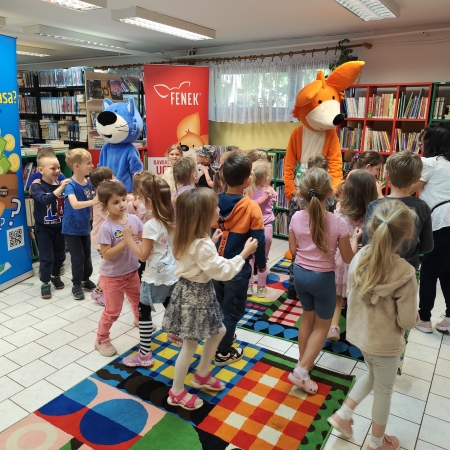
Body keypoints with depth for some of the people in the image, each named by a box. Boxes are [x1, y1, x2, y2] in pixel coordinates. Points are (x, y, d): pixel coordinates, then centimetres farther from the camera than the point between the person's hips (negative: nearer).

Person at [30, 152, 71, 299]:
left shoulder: (62, 183, -3)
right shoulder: (37, 186, -15)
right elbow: (45, 199, -36)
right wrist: (60, 188, -40)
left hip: (59, 226, 4)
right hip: (43, 227, -4)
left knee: (60, 254, 16)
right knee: (46, 256, 0)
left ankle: (56, 276, 38)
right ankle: (45, 282, 16)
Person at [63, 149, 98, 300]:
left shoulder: (88, 183, -4)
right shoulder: (70, 185, -23)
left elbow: (95, 198, 10)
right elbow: (74, 204, -39)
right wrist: (92, 201, -53)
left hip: (85, 226, 6)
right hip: (72, 228, -6)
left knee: (87, 255, 17)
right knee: (78, 257, 1)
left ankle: (86, 280, 35)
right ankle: (76, 285, 18)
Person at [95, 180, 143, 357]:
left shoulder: (133, 219, -8)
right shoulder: (106, 228, -23)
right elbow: (106, 254, -25)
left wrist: (138, 238, -20)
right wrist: (125, 241, -32)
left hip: (132, 271, 6)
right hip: (112, 276, -6)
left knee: (139, 300, 26)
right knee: (112, 311, 7)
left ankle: (139, 320, 57)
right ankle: (101, 339, 29)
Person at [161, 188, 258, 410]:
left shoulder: (189, 238, 0)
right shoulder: (201, 245, -29)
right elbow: (223, 271, -26)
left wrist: (211, 241, 14)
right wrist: (244, 253, -19)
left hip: (194, 290, 10)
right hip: (195, 294, -10)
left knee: (218, 331, 23)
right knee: (191, 344, 7)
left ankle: (201, 375, 39)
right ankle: (177, 392, 26)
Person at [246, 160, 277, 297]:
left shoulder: (248, 191, -10)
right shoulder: (270, 191, -12)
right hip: (265, 229, -2)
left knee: (250, 258, 15)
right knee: (263, 259, 11)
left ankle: (248, 286, 22)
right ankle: (261, 288, 20)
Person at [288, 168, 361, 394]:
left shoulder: (296, 218, -11)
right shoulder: (338, 222, -19)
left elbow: (293, 250, 1)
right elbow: (348, 258, -8)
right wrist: (355, 239, 9)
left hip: (300, 273, 4)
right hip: (323, 278, -4)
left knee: (307, 318, 25)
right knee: (322, 325, 16)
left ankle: (303, 363, 38)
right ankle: (301, 370, 10)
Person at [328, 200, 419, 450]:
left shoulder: (359, 258, -15)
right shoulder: (404, 273, -29)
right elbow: (407, 321, -20)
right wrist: (414, 315, 1)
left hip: (359, 333, 5)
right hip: (384, 343, -5)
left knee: (371, 375, 32)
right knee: (383, 391, 20)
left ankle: (343, 414, 34)